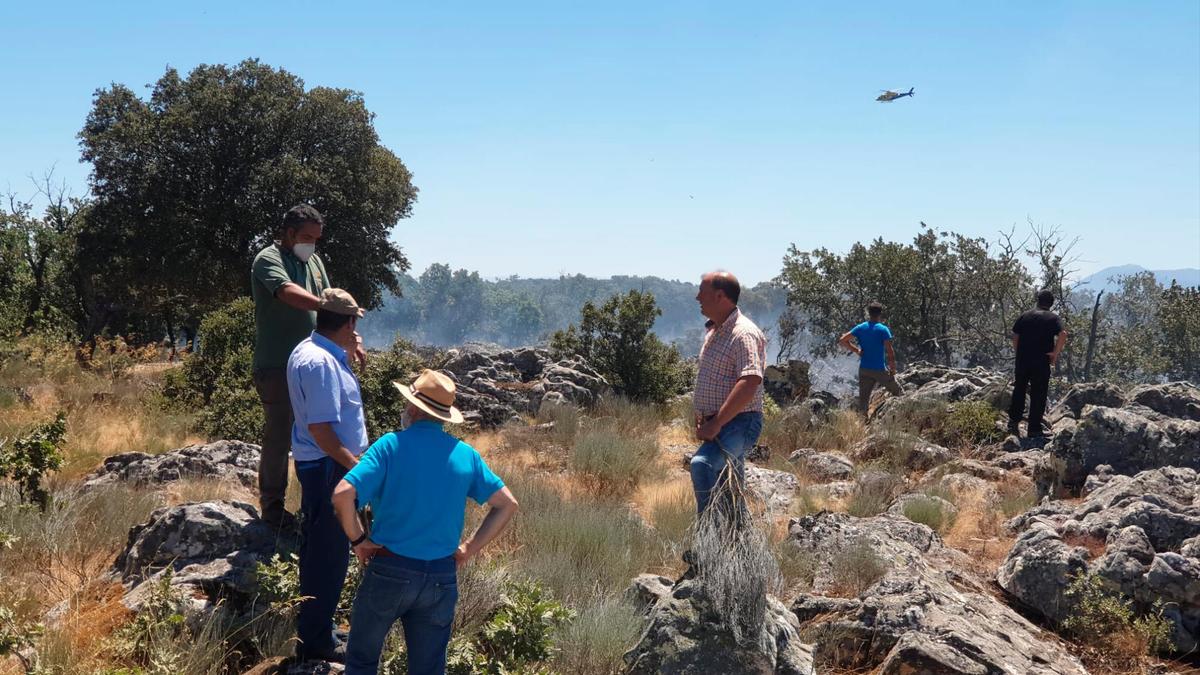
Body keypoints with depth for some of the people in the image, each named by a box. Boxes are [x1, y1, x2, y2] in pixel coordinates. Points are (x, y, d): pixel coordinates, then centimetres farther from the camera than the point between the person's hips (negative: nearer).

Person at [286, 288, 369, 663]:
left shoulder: (306, 350, 10)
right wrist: (354, 463, -21)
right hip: (329, 467, -11)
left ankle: (314, 627, 34)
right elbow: (320, 427, -26)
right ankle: (316, 641, 8)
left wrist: (348, 353, 18)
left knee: (318, 548, 20)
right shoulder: (322, 363, -22)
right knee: (329, 552, -2)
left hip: (315, 464, 11)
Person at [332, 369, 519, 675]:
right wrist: (469, 549, 8)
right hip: (442, 579, 3)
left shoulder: (391, 445, -10)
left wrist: (358, 539, -5)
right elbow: (507, 504, 6)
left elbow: (342, 495, -20)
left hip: (390, 571, -3)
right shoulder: (465, 454, 2)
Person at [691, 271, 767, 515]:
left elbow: (749, 384, -28)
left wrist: (716, 424, -29)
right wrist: (702, 420, 16)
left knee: (702, 464, -33)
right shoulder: (713, 332, 15)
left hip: (739, 423, -10)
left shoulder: (743, 333, -16)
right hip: (716, 424, 10)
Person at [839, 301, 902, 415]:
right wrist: (893, 369, -2)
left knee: (863, 399, 6)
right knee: (896, 390, 18)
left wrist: (857, 350, 5)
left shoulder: (860, 328, 2)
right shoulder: (883, 330, -10)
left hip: (864, 370, 4)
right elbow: (890, 352, -14)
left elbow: (842, 341, -1)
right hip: (879, 370, -4)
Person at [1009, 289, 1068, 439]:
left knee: (1019, 391, 18)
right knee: (1038, 395, 4)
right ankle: (1034, 429, 6)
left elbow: (1014, 336, 3)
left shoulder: (1024, 316, 7)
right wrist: (1055, 354, -10)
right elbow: (1062, 335, -18)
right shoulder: (1054, 318, -1)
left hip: (1022, 361, 3)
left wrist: (1018, 353, 11)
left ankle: (1013, 421, 18)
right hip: (1042, 363, -3)